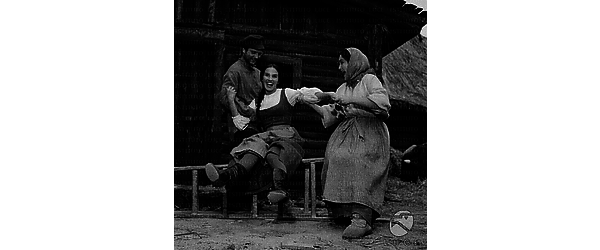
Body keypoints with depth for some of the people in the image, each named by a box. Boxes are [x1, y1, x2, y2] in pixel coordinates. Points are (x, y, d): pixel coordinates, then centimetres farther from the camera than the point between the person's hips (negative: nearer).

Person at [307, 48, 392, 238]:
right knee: (335, 157, -24)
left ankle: (361, 218, -41)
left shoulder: (369, 79, 8)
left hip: (368, 132, -6)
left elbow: (382, 103, -11)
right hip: (346, 133, 6)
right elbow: (329, 116, 22)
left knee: (355, 160, -32)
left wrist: (349, 100, -15)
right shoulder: (343, 88, 27)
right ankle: (342, 211, -25)